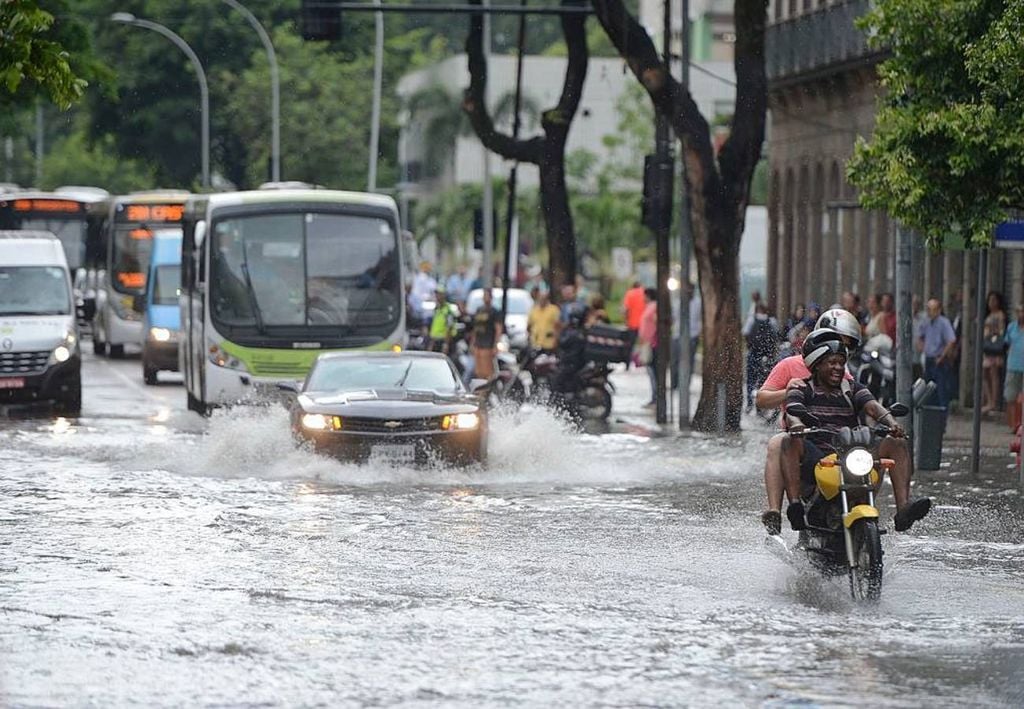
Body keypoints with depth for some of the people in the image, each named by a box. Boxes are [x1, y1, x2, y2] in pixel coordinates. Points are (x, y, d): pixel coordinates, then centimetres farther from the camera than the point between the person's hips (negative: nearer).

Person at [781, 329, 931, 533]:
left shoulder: (853, 389, 19)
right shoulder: (801, 389, 10)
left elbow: (872, 406, -1)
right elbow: (792, 411, -10)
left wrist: (891, 424, -23)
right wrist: (796, 424, -36)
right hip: (816, 458, -3)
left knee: (897, 444, -15)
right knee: (791, 442, -33)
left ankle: (903, 508, -31)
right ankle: (795, 504, -46)